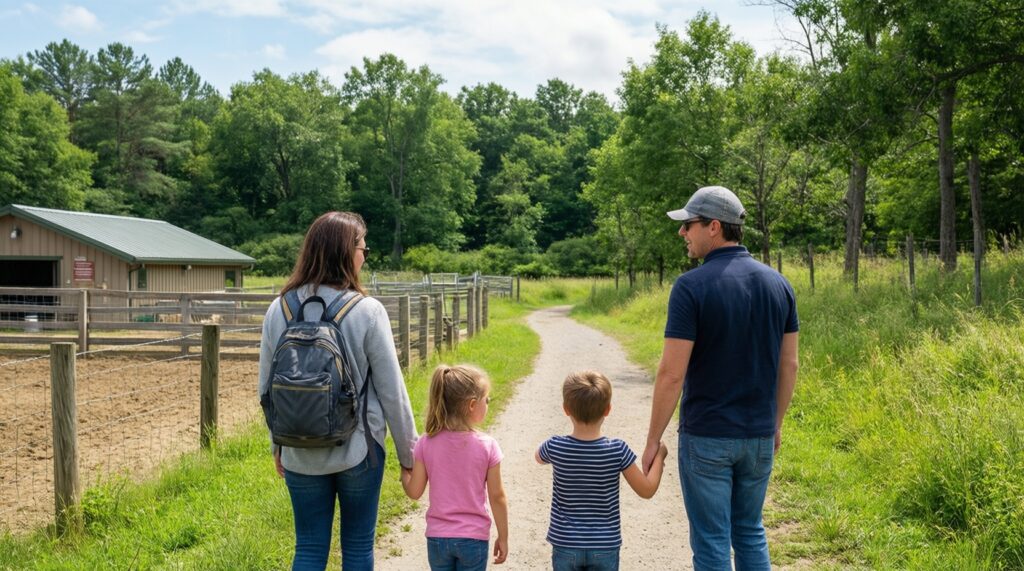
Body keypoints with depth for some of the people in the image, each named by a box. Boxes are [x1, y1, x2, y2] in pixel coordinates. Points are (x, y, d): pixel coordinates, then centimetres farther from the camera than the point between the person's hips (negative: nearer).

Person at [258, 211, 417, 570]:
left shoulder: (278, 310, -3)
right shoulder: (367, 312, -14)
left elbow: (266, 387, 5)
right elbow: (391, 390, -10)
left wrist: (277, 444, 19)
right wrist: (408, 453, 1)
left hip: (299, 454, 3)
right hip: (357, 449, -3)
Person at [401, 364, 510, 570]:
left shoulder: (426, 444, -8)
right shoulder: (487, 446, -13)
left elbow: (414, 492, -4)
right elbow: (497, 497, -7)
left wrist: (404, 472, 17)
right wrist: (503, 537, 5)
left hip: (437, 537, 2)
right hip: (474, 538, -2)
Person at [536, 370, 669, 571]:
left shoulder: (555, 448, -12)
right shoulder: (617, 450, -16)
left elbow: (538, 457, 14)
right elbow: (647, 490, -5)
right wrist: (659, 456, 9)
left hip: (565, 545, 1)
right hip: (605, 547, 0)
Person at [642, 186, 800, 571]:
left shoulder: (691, 287, -16)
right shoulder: (778, 283, 2)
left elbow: (672, 373, -17)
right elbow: (789, 364, 7)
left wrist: (653, 440, -8)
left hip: (706, 438, -5)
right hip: (759, 436, 6)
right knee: (750, 532, 21)